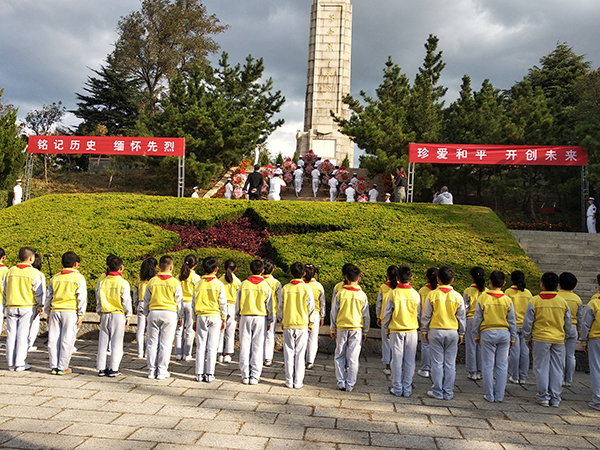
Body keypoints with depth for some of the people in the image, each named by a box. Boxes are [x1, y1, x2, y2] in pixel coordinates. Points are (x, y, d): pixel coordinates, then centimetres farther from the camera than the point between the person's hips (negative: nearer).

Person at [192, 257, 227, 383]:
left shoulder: (198, 284, 2)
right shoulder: (219, 284, -5)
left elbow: (193, 303, 6)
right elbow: (223, 303, -3)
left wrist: (195, 319, 14)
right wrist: (224, 320, 7)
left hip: (201, 317, 2)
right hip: (215, 317, -2)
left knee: (200, 346, 6)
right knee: (212, 346, 2)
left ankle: (199, 374, 9)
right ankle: (209, 374, 4)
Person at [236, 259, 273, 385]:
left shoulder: (244, 284, -2)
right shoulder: (265, 285, -2)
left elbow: (238, 303, 3)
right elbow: (269, 305, 2)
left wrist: (238, 318, 13)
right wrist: (269, 320, 12)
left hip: (245, 317, 0)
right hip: (261, 318, 0)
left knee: (245, 346, 6)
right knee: (258, 346, 5)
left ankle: (245, 375, 9)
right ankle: (255, 376, 5)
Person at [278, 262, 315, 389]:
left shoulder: (285, 288, -2)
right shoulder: (306, 288, -7)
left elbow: (280, 306, 4)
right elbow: (311, 307, -3)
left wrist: (281, 321, 18)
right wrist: (310, 323, 9)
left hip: (288, 325, 1)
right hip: (302, 325, -1)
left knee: (289, 353, 7)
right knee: (300, 353, 5)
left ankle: (289, 381, 11)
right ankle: (298, 382, 8)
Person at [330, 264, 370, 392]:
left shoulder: (340, 293, -6)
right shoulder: (362, 295, -3)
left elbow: (334, 313, -2)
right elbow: (366, 315, 3)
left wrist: (333, 329, 8)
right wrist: (365, 332, 12)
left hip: (341, 328, 0)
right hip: (357, 329, 0)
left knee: (340, 356, 11)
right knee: (353, 358, 5)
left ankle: (341, 383, 11)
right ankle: (350, 385, 8)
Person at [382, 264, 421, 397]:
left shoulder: (393, 293, -7)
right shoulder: (415, 294, -2)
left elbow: (387, 314, -3)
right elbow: (419, 314, 6)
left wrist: (386, 330, 9)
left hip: (396, 331, -1)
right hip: (412, 331, 2)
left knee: (397, 360, 4)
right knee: (409, 361, 8)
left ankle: (397, 389, 10)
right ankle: (407, 389, 12)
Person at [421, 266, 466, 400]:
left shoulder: (432, 295, -6)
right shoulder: (457, 296, -1)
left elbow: (426, 315, -2)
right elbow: (461, 317, 5)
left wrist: (424, 331, 8)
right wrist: (461, 334, 14)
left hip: (435, 331, -2)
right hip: (452, 332, 2)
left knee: (437, 363, 4)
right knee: (450, 363, 8)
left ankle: (438, 392, 9)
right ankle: (448, 392, 13)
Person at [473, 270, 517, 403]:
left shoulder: (482, 298, -7)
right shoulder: (507, 300, -3)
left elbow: (477, 319, -2)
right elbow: (512, 321, 3)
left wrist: (477, 335, 9)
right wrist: (512, 337, 14)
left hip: (488, 333, -2)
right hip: (504, 333, 2)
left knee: (488, 366, 6)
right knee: (502, 366, 8)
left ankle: (489, 396, 10)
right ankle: (499, 396, 13)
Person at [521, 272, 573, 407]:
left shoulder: (534, 301, -8)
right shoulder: (563, 302, 0)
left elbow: (527, 322, -4)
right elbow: (569, 324, 8)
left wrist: (528, 338, 8)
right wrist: (565, 337, 22)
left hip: (540, 339, -2)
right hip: (559, 340, 3)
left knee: (541, 368, 6)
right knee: (557, 369, 9)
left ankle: (544, 397, 11)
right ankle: (555, 399, 14)